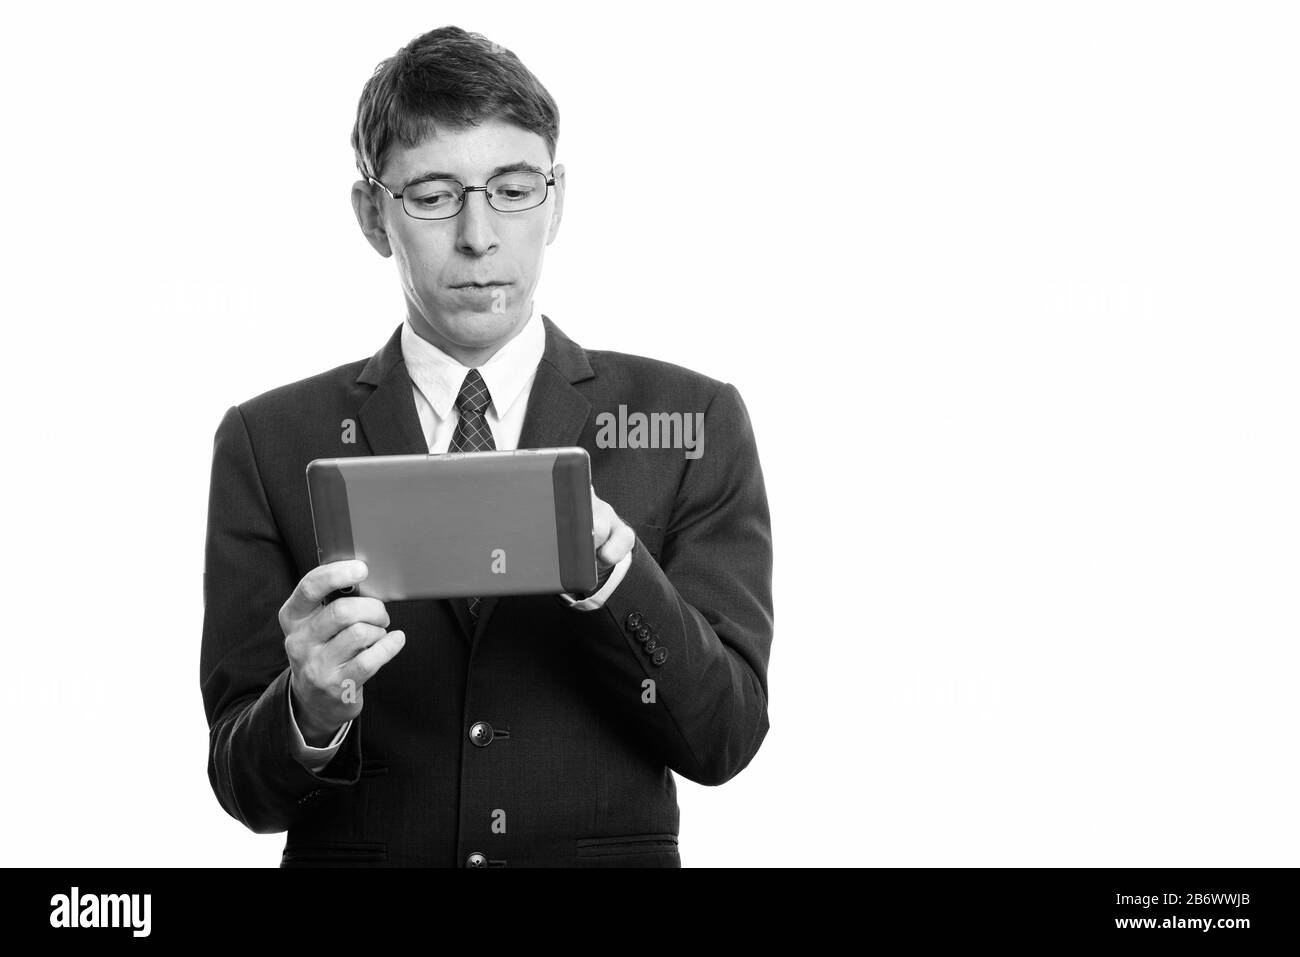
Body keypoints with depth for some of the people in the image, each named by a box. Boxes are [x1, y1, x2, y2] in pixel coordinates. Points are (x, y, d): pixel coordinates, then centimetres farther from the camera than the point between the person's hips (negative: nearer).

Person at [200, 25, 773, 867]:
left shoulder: (694, 424, 2)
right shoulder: (271, 443, 2)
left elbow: (726, 736, -4)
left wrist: (612, 570, -20)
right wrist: (314, 707, -20)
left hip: (614, 849, 0)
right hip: (352, 854, 1)